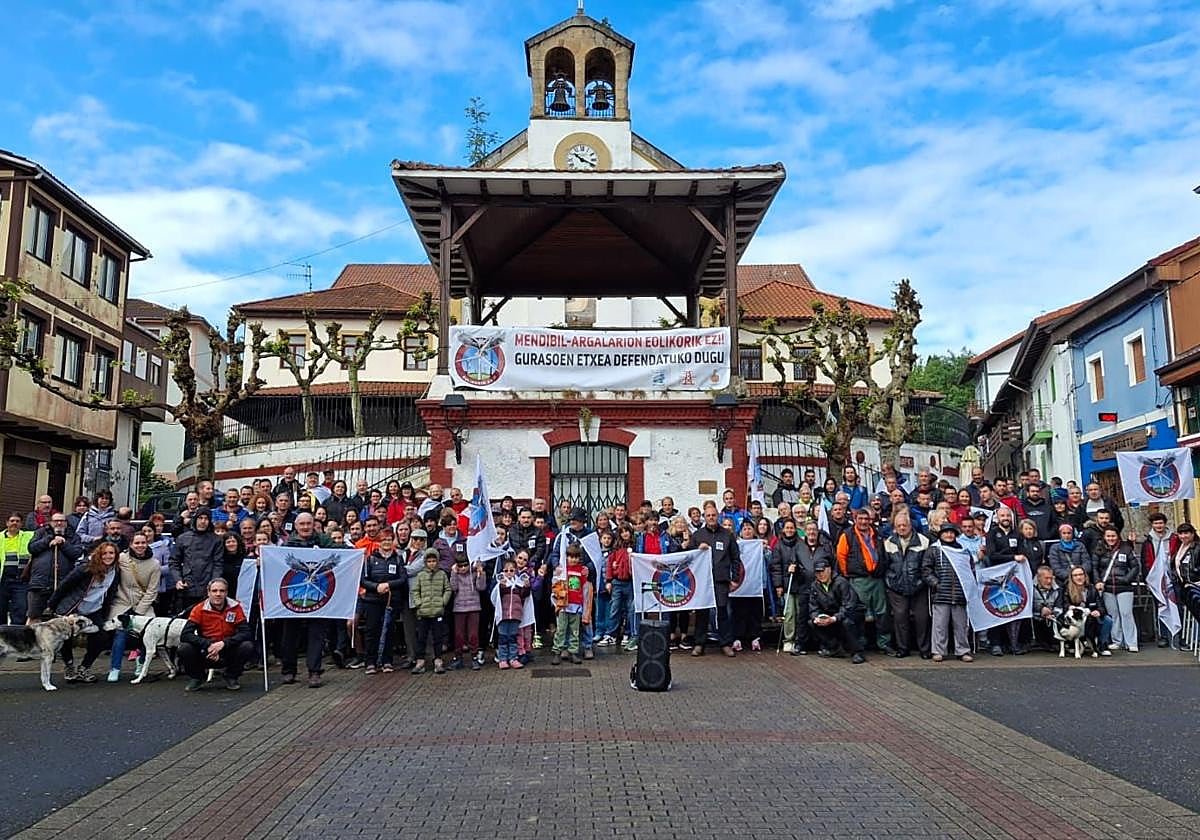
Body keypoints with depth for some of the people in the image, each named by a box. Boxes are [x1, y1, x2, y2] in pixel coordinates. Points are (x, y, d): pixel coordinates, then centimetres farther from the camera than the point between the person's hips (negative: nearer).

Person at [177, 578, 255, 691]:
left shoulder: (235, 607, -8)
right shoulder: (199, 609, -9)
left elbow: (246, 633, -16)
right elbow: (185, 635, -18)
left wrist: (223, 643, -29)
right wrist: (208, 645, -31)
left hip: (228, 655, 0)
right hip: (205, 654, 0)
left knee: (247, 646, -27)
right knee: (184, 648, -26)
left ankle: (231, 677, 1)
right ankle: (196, 678, 4)